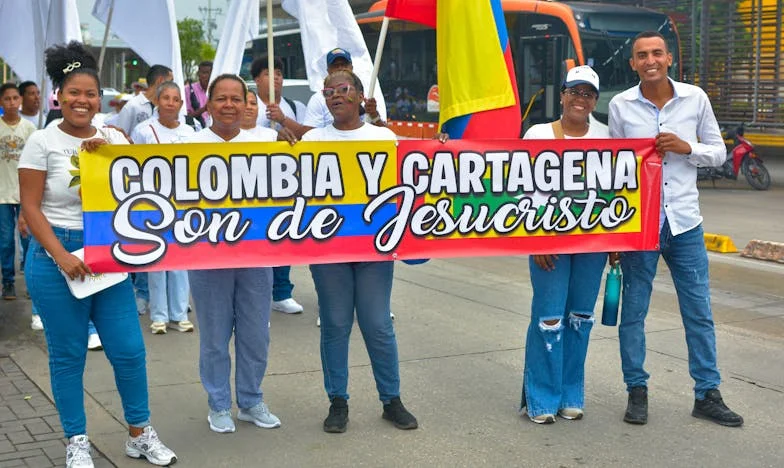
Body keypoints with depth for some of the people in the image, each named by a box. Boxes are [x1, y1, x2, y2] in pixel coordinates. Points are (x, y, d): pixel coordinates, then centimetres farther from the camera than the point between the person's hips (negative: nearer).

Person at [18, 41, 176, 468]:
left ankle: (140, 434, 20)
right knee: (67, 355, 5)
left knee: (128, 349, 3)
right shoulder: (43, 141, -5)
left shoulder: (113, 139, 7)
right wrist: (63, 257, -17)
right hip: (55, 256, -3)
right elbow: (30, 208, -7)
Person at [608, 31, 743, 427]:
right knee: (633, 311, 6)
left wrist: (687, 147, -13)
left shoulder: (695, 98, 2)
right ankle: (637, 392, 20)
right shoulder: (620, 106, 0)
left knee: (699, 312, 7)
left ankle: (707, 395, 19)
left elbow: (718, 152, 8)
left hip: (684, 222, 1)